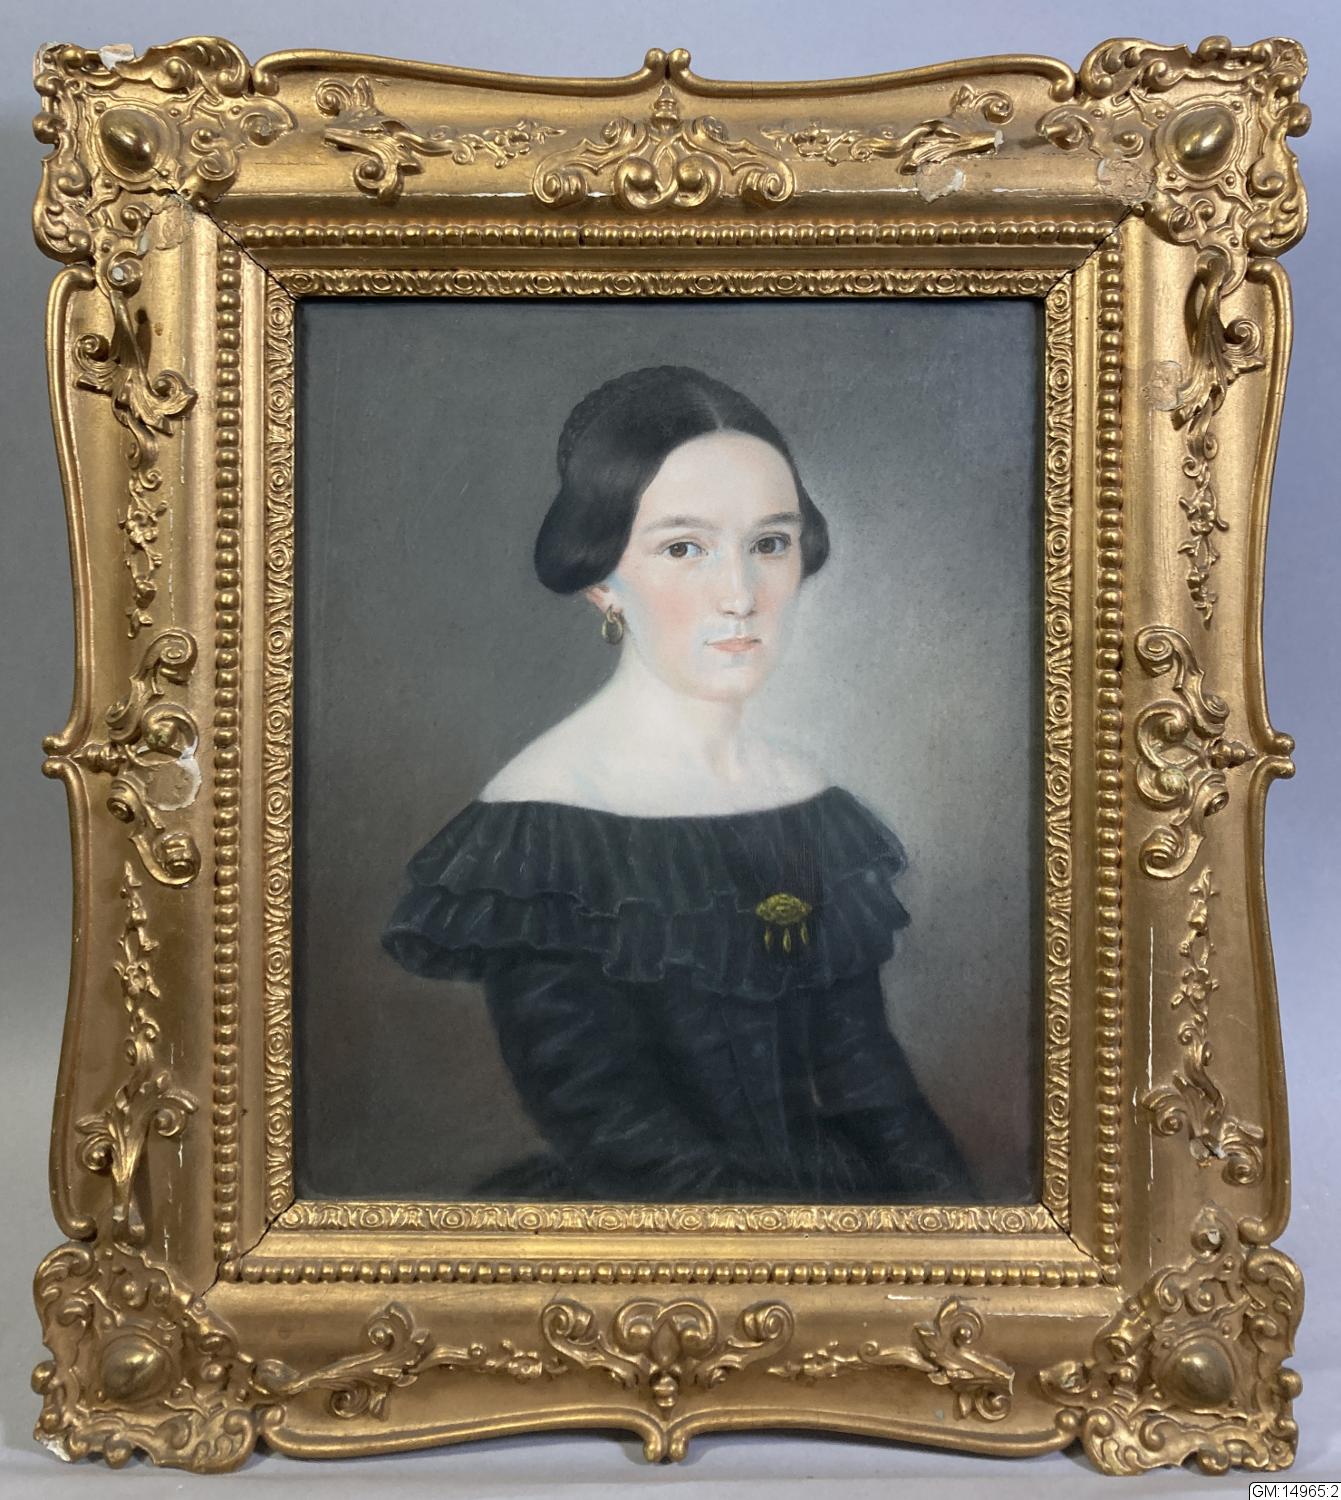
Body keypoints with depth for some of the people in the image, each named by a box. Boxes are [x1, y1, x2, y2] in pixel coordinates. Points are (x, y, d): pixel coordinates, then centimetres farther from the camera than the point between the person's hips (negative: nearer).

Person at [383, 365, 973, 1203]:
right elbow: (615, 1139, -17)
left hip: (827, 1181, 4)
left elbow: (863, 1074, 6)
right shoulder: (540, 824, -13)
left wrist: (948, 1194, -12)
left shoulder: (816, 809, 4)